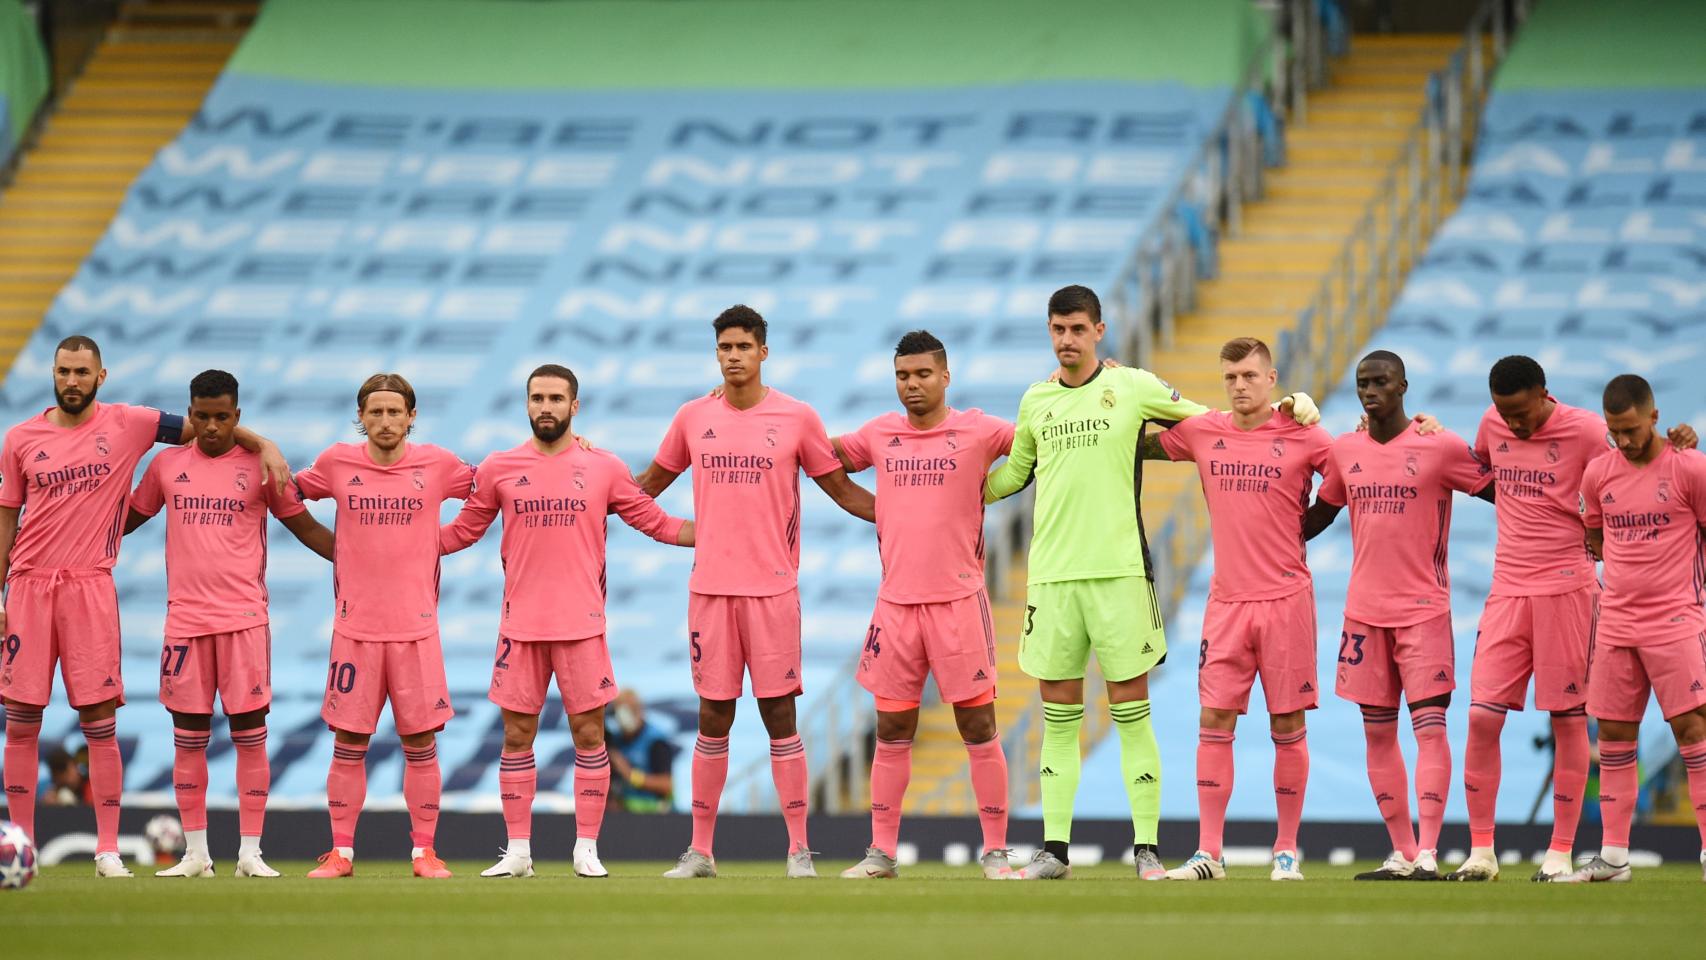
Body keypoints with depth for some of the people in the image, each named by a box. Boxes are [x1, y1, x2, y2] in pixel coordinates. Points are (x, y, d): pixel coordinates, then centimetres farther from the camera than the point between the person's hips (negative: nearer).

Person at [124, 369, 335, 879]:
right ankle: (195, 853, 11)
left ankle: (250, 852, 2)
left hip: (244, 616, -2)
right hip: (185, 619, 2)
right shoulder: (167, 465, 9)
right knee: (188, 737, 3)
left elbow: (304, 526, 8)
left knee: (250, 732, -3)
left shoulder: (260, 466, 3)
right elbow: (128, 519, 20)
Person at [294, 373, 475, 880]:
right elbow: (289, 490, 21)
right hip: (355, 625, 0)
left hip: (416, 626, 0)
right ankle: (341, 851, 9)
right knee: (348, 745, 2)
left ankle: (424, 851, 9)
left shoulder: (436, 464, 1)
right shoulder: (338, 463, 3)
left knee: (421, 744, 1)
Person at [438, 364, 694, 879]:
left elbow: (656, 522, 10)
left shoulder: (604, 469, 4)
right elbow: (460, 533, 14)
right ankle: (517, 851, 9)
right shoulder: (499, 469, 5)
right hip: (521, 625, 1)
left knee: (589, 734, -1)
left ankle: (587, 849, 5)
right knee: (517, 736, 3)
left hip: (582, 624, -1)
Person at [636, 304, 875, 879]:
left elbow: (840, 488, 9)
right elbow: (652, 482, 21)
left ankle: (799, 848, 2)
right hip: (710, 588, 2)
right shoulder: (693, 418, 8)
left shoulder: (797, 418, 1)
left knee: (780, 715, -2)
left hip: (773, 589, -2)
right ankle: (700, 850, 9)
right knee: (713, 718, 4)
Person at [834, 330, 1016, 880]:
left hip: (959, 600, -3)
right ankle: (881, 851, 11)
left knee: (978, 726, -2)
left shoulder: (978, 431, 0)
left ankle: (995, 851, 3)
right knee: (892, 731, 6)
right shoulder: (880, 435, 10)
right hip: (896, 602, 3)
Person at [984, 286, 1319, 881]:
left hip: (1119, 569, -3)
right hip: (1051, 574, 3)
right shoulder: (1035, 401, 12)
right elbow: (1014, 473, 27)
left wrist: (1285, 408, 2)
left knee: (1131, 713, -3)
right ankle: (1054, 849, 8)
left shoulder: (1132, 387, 2)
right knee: (1058, 717, 4)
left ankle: (1146, 848, 0)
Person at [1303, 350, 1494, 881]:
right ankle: (1401, 853, 13)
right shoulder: (1343, 452, 8)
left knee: (1429, 724, -11)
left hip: (1423, 610, -5)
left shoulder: (1441, 447, -6)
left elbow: (1502, 494, 1)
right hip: (1364, 611, 5)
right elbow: (1319, 514, 21)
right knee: (1377, 733, 6)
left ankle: (1427, 852, -15)